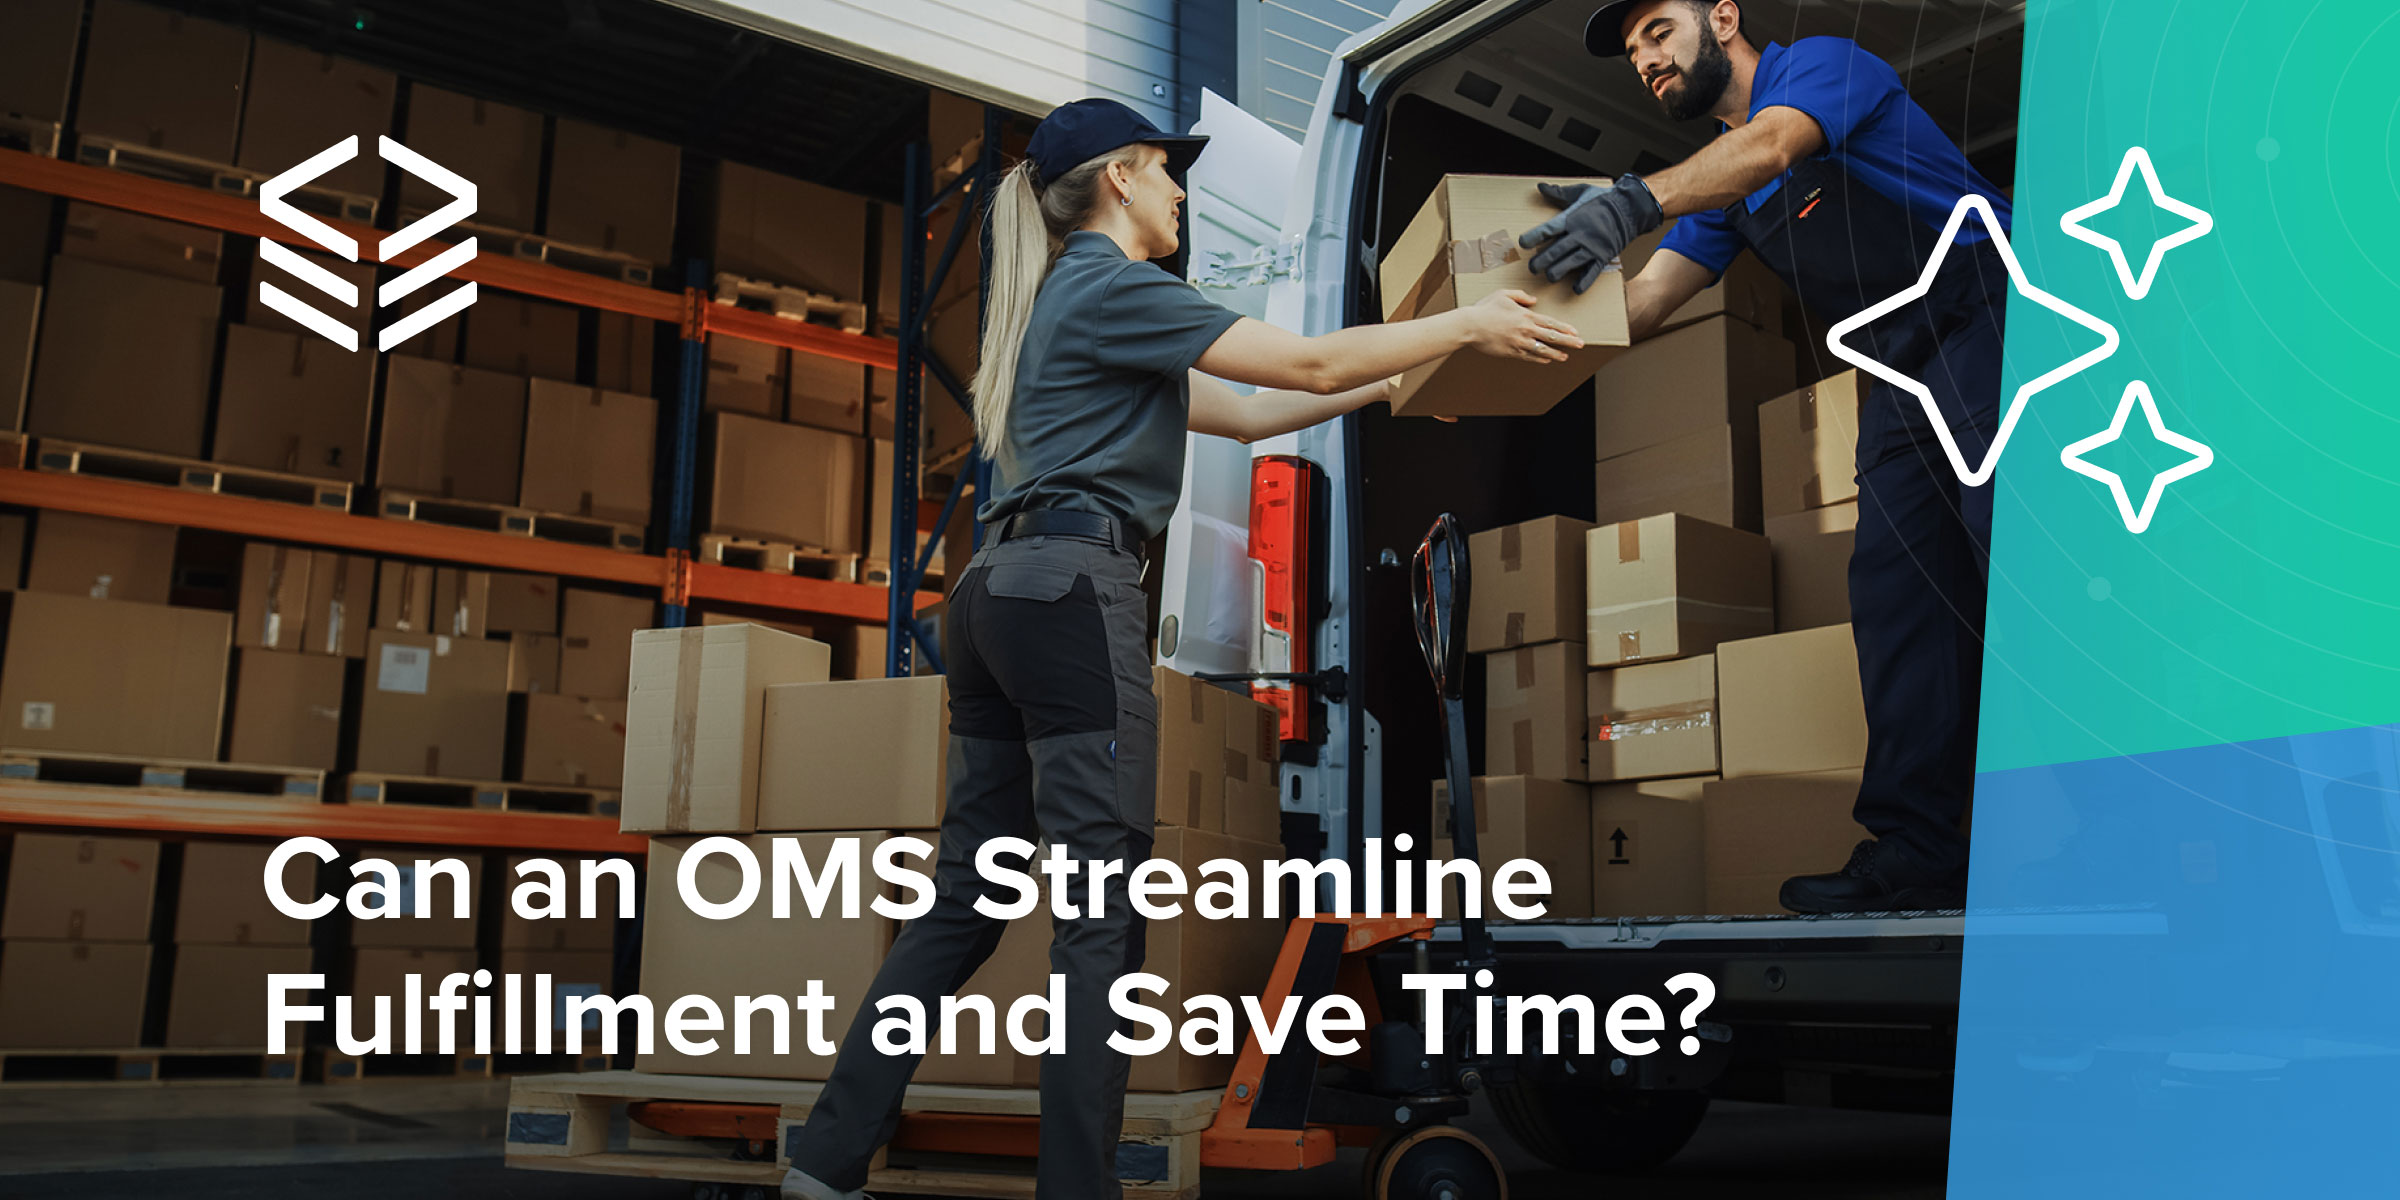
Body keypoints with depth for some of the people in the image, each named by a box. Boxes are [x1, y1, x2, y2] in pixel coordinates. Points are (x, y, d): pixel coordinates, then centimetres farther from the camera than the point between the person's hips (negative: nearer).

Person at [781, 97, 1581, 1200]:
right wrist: (1467, 325, 4)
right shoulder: (1114, 288, -2)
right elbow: (1313, 365, -6)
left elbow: (1246, 414, 28)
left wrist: (1395, 379, 27)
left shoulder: (1075, 299, 27)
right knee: (1103, 908, -7)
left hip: (999, 594, 10)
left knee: (966, 898, 9)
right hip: (1072, 586, -10)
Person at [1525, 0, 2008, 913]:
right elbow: (1635, 305, 13)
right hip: (1900, 375, 8)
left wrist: (1638, 199, -43)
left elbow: (1773, 145, -27)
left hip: (1987, 320, -8)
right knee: (1894, 588, -3)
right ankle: (1914, 856, -6)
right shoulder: (1715, 182, 20)